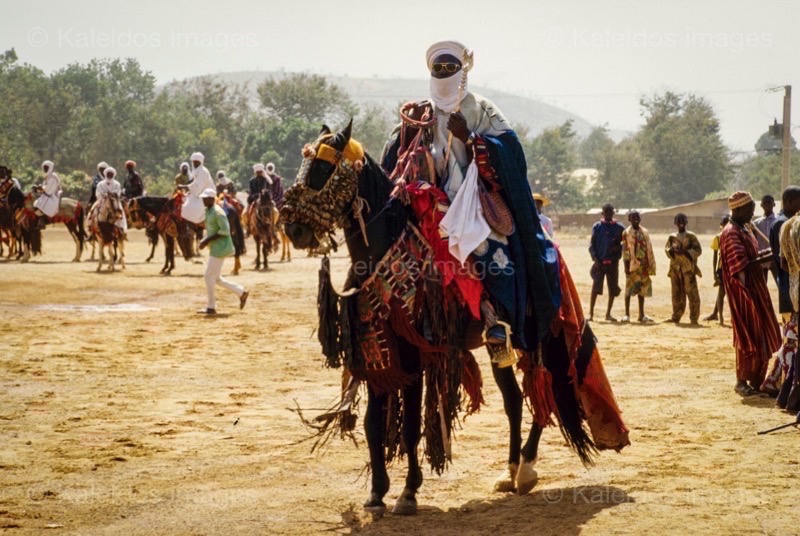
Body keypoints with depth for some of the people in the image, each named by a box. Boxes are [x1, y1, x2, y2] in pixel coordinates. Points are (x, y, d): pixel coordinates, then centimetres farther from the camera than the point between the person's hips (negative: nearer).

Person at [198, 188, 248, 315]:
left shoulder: (217, 212, -17)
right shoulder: (208, 211, 12)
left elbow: (225, 231, -22)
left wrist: (208, 240, -21)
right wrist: (204, 240, 5)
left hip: (220, 248, -10)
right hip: (215, 248, 10)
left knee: (209, 276, -5)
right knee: (216, 278, 13)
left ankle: (211, 307, 4)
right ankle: (241, 292, 20)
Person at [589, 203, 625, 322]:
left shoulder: (619, 228, 6)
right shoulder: (597, 227, 4)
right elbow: (592, 245, 3)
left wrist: (618, 247, -10)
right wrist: (595, 259, -9)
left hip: (613, 262, 2)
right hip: (599, 262, -2)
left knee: (613, 288, 4)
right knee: (596, 287, -8)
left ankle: (608, 314, 14)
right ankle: (591, 313, -5)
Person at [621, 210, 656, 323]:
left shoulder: (645, 232, 11)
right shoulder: (626, 233, -3)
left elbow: (649, 249, 12)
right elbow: (625, 250, -7)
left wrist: (650, 265, 8)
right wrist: (626, 266, -12)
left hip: (643, 265, 5)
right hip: (632, 265, -5)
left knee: (642, 289, 9)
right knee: (629, 289, -2)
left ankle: (642, 314, 16)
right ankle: (627, 314, 3)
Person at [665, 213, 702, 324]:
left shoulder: (691, 236, 1)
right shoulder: (672, 237, 13)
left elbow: (698, 250, -5)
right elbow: (667, 249, 9)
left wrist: (685, 252, -17)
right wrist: (673, 250, -14)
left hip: (688, 268, -4)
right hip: (675, 268, 4)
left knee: (692, 292, -7)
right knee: (677, 293, 10)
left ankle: (694, 318, -6)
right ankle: (676, 316, 19)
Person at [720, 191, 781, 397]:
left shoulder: (745, 229, 15)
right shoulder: (731, 233, -16)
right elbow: (740, 265, -23)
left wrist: (762, 257, 1)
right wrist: (765, 259, -23)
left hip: (756, 289, 10)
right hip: (744, 291, -10)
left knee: (763, 336, 12)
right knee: (748, 336, -5)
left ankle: (756, 380, 20)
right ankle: (742, 381, 4)